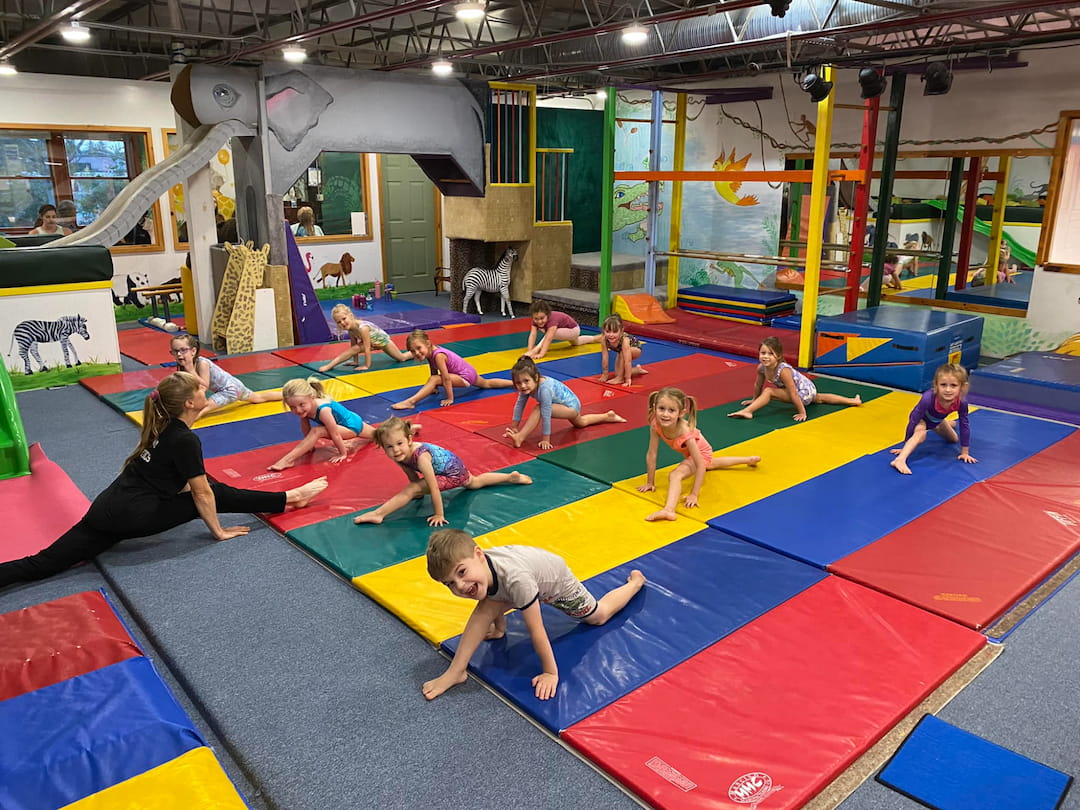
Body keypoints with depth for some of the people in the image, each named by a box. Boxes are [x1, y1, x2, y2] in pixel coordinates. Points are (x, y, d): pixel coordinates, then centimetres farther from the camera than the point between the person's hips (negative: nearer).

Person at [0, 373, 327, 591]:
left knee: (44, 563, 1)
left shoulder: (161, 428, 13)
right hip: (133, 516, -8)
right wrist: (218, 531, 3)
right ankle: (288, 498, 9)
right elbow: (201, 494, -7)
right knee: (214, 494, 3)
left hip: (107, 508, 8)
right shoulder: (185, 440, -13)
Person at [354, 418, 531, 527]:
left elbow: (433, 488, -35)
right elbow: (413, 477, 0)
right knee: (475, 483, 35)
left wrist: (439, 515, -31)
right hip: (450, 465, 9)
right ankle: (510, 477, 49)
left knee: (410, 491, -22)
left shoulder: (421, 457, -38)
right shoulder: (399, 456, -17)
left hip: (454, 471, -9)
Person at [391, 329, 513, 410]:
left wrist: (450, 399, -24)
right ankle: (514, 383, 47)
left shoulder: (438, 355, -30)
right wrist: (434, 388, 12)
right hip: (469, 373, 10)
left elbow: (446, 379, -28)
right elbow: (434, 373, 7)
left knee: (434, 380, -26)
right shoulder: (430, 353, -5)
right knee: (487, 384, 34)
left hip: (465, 376, -10)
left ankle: (411, 402, -28)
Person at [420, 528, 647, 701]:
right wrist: (499, 629, 11)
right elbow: (494, 608, -4)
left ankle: (635, 581, 43)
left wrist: (550, 672, -26)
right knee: (485, 609, -15)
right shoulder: (478, 568, -29)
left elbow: (536, 631, -36)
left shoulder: (514, 579, -49)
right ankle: (455, 672, -5)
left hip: (557, 580, -5)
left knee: (599, 615, 19)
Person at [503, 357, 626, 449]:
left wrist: (545, 439, -31)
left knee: (539, 409, -31)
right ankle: (608, 416, 58)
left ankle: (520, 438, -27)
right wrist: (514, 427, -4)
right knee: (580, 423, 38)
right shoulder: (526, 387, -17)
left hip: (571, 405, -9)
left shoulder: (544, 389, -39)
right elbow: (519, 406, -7)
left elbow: (546, 415, -36)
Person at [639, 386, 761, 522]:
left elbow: (701, 466, -38)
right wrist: (650, 482, -17)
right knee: (710, 464, 39)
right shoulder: (656, 424, -34)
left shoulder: (685, 433, -45)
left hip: (701, 452, -7)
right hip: (688, 454, 7)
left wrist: (694, 494, -39)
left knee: (675, 475, -35)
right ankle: (749, 460, 63)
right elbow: (651, 454, -24)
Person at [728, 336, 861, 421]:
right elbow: (758, 384, 2)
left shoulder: (783, 370, -36)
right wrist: (755, 400, 13)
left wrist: (802, 413, -29)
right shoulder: (761, 368, -17)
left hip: (805, 391, -9)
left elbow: (793, 394, -33)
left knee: (768, 392, -27)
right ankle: (852, 401, 53)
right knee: (819, 399, 36)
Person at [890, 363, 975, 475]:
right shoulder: (928, 398, -44)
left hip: (936, 420, 5)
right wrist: (905, 446, -24)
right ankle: (899, 460, -46)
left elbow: (964, 426, -18)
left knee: (954, 439, 26)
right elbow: (913, 421, -33)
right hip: (921, 419, -5)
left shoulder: (961, 403, -33)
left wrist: (965, 453, -10)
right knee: (920, 434, -37)